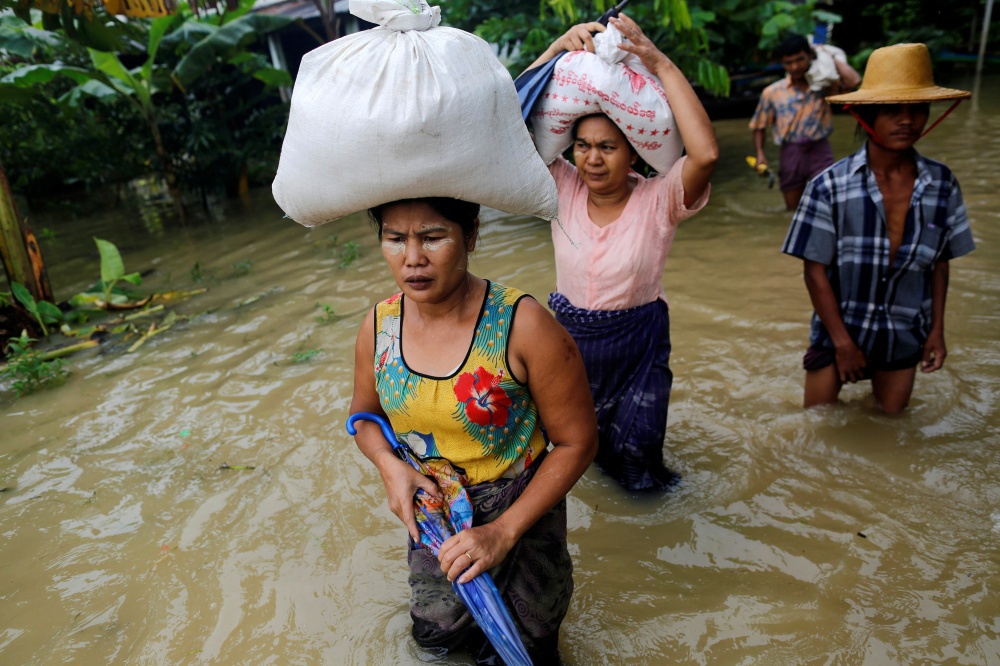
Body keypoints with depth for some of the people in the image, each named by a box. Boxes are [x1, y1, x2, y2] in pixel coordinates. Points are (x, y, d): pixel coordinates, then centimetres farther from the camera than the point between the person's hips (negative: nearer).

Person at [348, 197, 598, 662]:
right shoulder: (379, 326, -13)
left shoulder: (523, 325, -27)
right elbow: (365, 414, 5)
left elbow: (577, 442, -19)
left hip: (520, 514, -4)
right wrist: (389, 465, -17)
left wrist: (504, 532, -22)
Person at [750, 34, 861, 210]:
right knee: (794, 211, 14)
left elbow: (853, 81, -17)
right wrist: (760, 154, -6)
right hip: (791, 153, 2)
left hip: (820, 149, -1)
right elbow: (759, 126, 9)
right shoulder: (772, 92, 2)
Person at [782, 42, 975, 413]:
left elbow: (939, 263, 3)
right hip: (838, 331, -2)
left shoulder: (942, 185, -8)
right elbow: (816, 272, -14)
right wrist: (843, 342, -12)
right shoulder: (830, 187, -18)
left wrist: (937, 330, 3)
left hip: (905, 338, 3)